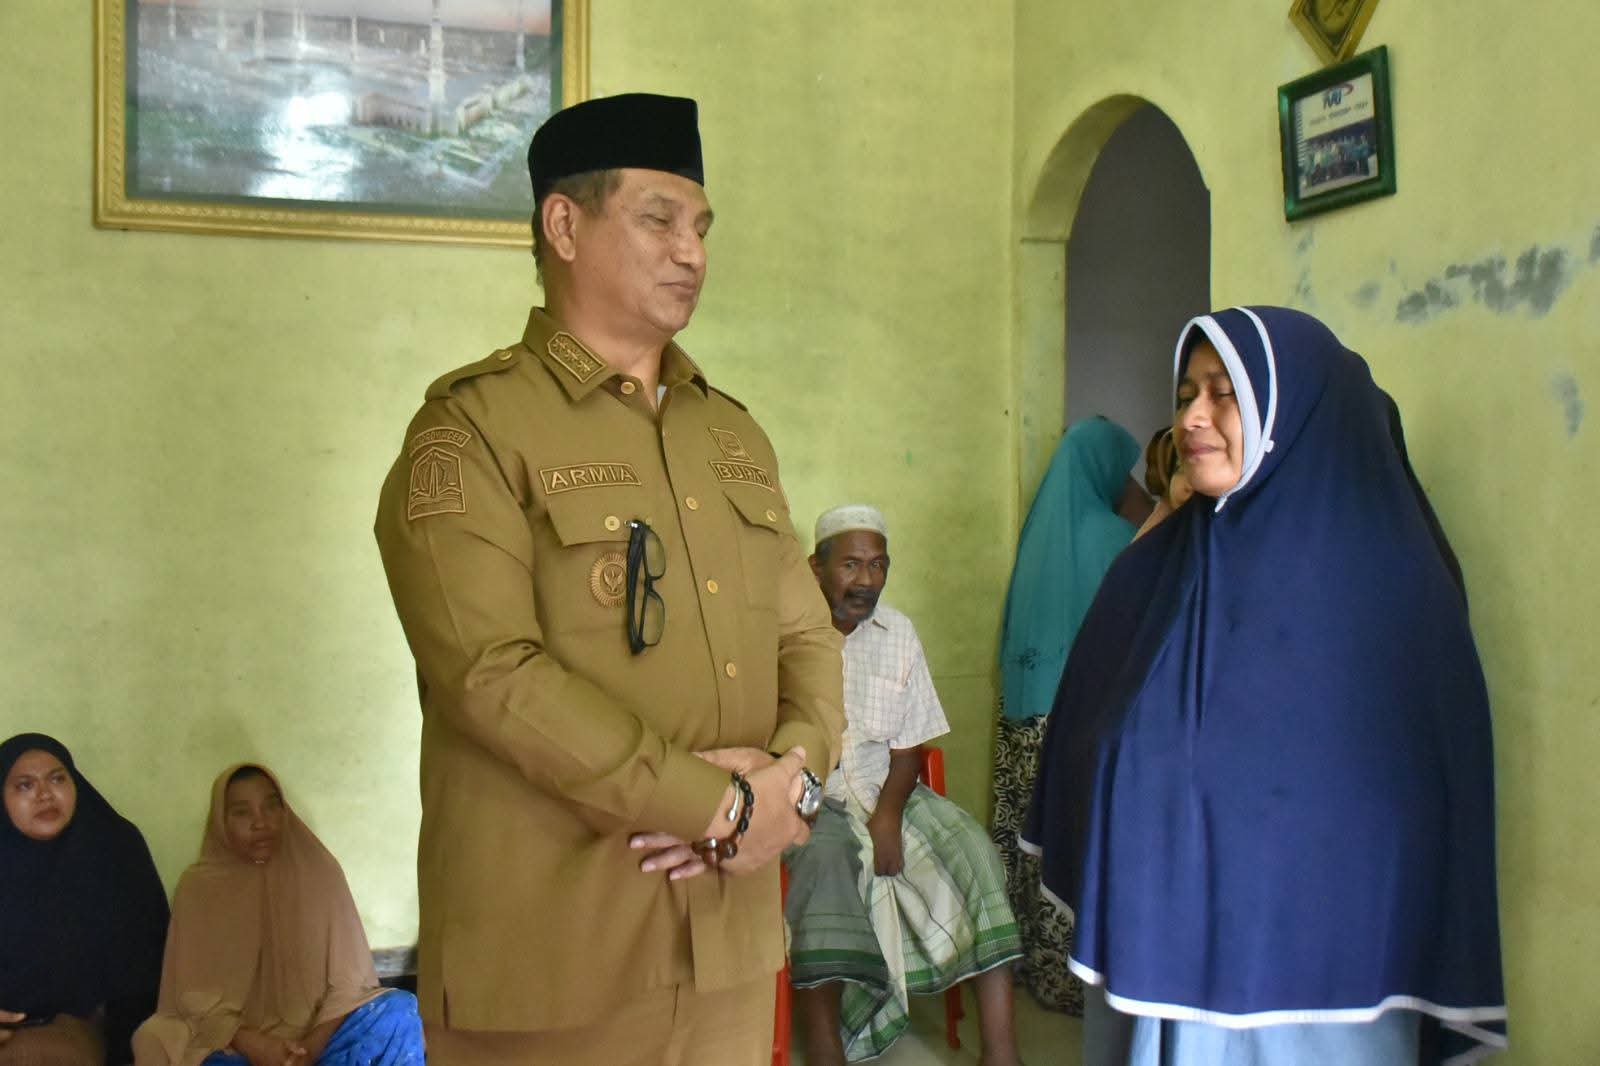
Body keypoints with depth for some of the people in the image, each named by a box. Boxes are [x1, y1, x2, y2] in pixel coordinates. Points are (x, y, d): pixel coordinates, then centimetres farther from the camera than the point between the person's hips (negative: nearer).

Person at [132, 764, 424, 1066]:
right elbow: (196, 996, -4)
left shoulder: (320, 871, 0)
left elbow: (348, 979, -3)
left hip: (317, 1038, 1)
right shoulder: (198, 885, -1)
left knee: (398, 1011, -27)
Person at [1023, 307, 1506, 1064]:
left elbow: (1431, 800, -8)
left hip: (1311, 962, -4)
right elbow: (1089, 747, 12)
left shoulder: (1387, 582, -9)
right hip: (1155, 953, 4)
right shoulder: (1152, 571, 4)